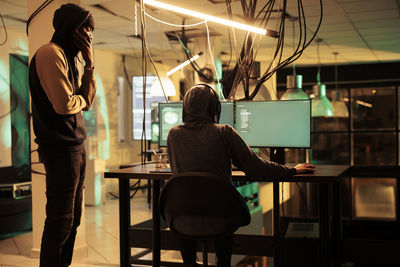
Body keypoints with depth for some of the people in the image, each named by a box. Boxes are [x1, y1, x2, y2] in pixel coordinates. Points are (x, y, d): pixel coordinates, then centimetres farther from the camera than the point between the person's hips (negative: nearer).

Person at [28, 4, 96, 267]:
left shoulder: (68, 57, 19)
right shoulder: (50, 53, -12)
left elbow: (87, 102, 15)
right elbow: (64, 104, -22)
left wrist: (90, 64, 7)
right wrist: (81, 99, -1)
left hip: (76, 146, 10)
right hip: (61, 148, -10)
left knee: (73, 217, 15)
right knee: (61, 220, -5)